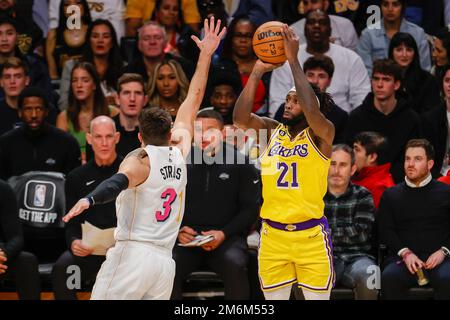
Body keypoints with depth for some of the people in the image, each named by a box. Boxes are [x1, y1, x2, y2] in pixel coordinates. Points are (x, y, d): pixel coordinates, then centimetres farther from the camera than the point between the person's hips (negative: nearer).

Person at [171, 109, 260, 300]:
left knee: (235, 266, -33)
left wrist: (224, 233, -10)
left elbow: (251, 207, 3)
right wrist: (177, 230, -7)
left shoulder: (240, 163, 3)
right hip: (187, 238, 2)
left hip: (227, 236, -1)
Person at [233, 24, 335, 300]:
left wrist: (293, 60, -25)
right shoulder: (273, 130, 5)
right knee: (274, 301, 9)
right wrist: (258, 72, -18)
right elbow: (240, 119, -11)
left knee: (318, 297, 2)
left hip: (311, 235, -4)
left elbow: (313, 113, -26)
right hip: (273, 235, 4)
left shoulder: (322, 135, -5)